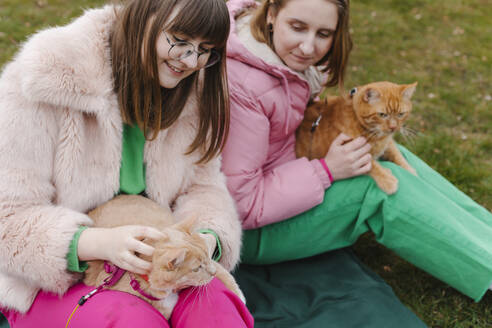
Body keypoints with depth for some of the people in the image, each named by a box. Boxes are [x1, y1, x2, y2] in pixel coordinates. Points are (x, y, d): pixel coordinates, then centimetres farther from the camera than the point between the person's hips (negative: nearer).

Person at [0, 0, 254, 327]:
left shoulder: (193, 92, 1)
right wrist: (99, 243, -33)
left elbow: (202, 185, 5)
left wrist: (206, 239, -19)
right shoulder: (50, 79, -16)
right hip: (49, 282, -3)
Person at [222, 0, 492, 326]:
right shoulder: (239, 86, -32)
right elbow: (242, 203, -28)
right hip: (245, 229, -9)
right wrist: (326, 171, -25)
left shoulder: (288, 54, -6)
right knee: (384, 187, -19)